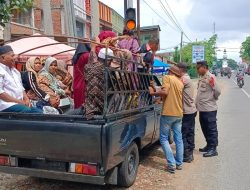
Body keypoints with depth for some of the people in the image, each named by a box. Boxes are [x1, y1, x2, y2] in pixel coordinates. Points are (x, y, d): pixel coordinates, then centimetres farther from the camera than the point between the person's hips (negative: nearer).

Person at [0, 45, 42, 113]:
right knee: (27, 111, -31)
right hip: (6, 105, -8)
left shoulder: (15, 71, 20)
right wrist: (18, 101, -16)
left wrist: (26, 99, 3)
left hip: (20, 104, 8)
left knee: (39, 112, -11)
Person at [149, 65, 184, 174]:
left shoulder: (167, 78, -6)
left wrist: (153, 93, -6)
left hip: (168, 113, -7)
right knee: (178, 139, 13)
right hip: (179, 114, 7)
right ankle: (179, 163, 20)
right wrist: (155, 89, 18)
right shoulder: (180, 82, 15)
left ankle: (171, 164, -3)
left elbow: (164, 92, -20)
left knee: (164, 139, 3)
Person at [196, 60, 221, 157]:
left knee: (211, 129, 1)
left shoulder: (210, 77, -14)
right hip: (202, 109, 9)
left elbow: (217, 91, -15)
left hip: (209, 109, -9)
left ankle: (213, 149, 9)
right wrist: (198, 104, 11)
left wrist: (213, 99, 0)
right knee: (205, 129, 17)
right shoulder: (202, 78, 13)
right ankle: (209, 145, 31)